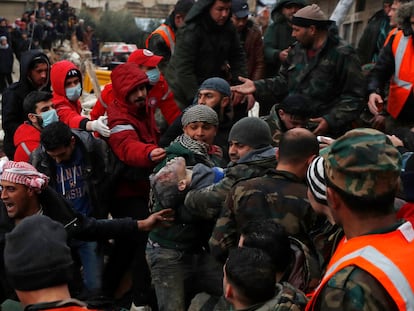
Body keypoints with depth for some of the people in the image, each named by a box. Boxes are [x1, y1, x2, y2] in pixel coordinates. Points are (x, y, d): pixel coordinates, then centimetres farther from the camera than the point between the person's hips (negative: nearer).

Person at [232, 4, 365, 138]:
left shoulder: (343, 54, -10)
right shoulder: (297, 50, 11)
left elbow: (354, 96, -12)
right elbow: (284, 81, 16)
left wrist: (331, 121, -21)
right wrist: (257, 87, 1)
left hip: (325, 132, -6)